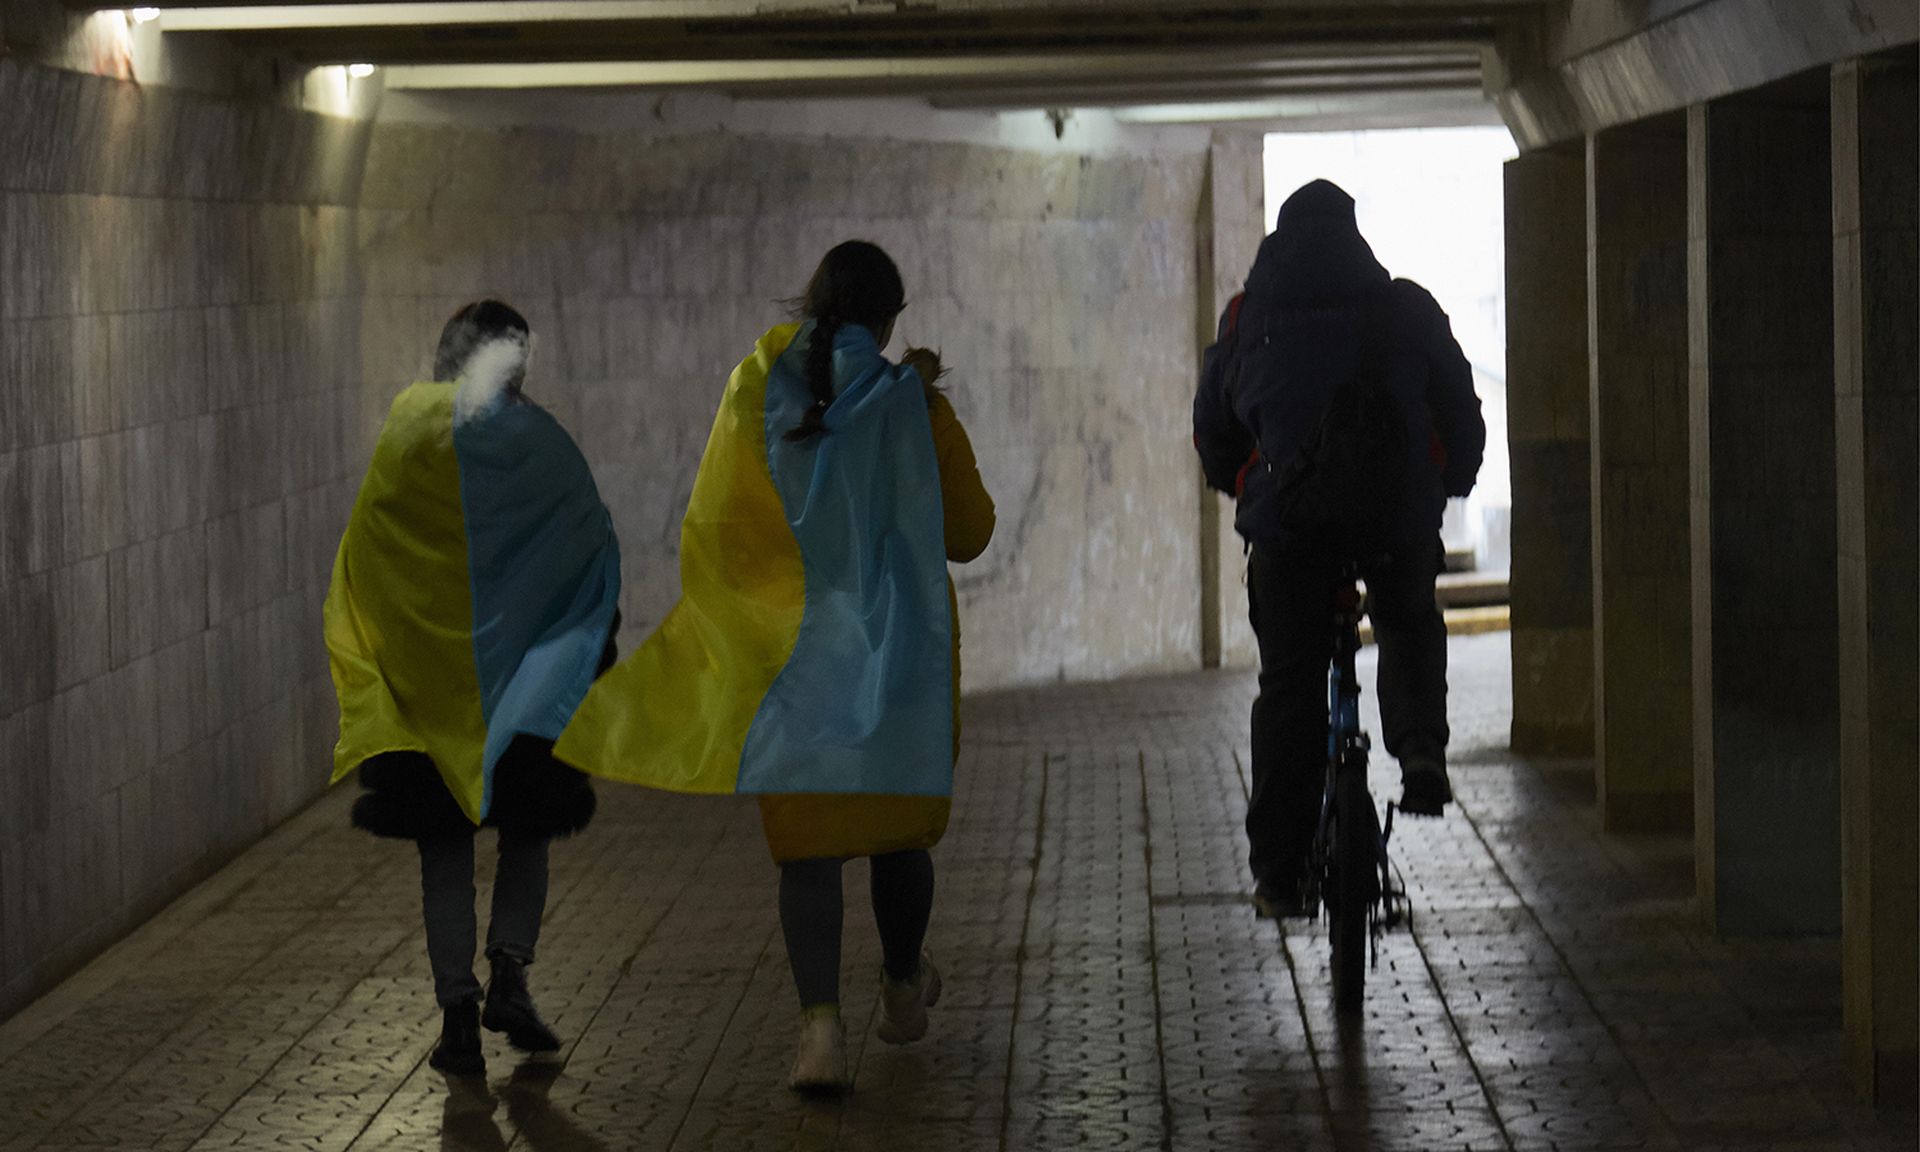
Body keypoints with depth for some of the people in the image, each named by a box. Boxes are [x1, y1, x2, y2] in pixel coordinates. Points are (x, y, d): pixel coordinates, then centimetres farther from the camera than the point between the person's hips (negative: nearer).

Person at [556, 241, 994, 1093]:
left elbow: (712, 528, -1)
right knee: (900, 825, 19)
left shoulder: (759, 389, -3)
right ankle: (903, 991, 38)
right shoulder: (909, 404, -4)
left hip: (794, 650, 0)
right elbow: (968, 534, 5)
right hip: (899, 647, 0)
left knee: (806, 838, 0)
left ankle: (821, 1024, -17)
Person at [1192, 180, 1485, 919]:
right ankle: (1421, 749, 0)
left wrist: (1242, 487, 36)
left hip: (1288, 520, 0)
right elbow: (1461, 412, 12)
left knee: (1289, 685, 8)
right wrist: (1451, 485, 29)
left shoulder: (1249, 317, 10)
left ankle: (1279, 871, 7)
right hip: (1399, 512, 0)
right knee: (1411, 629, 28)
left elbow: (1214, 429, 18)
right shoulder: (1408, 309, 8)